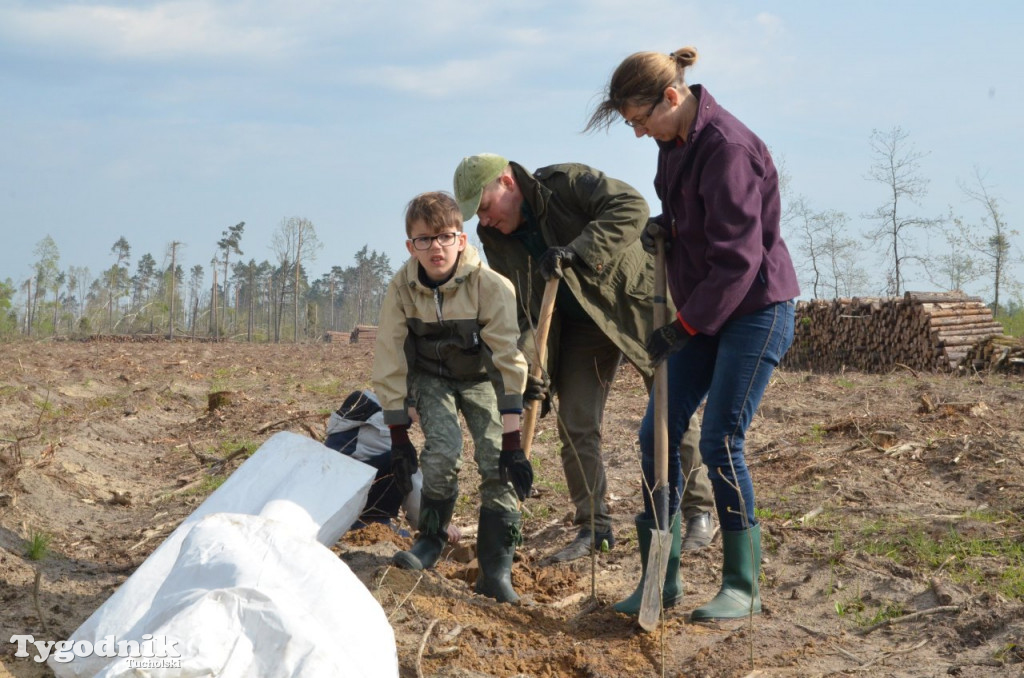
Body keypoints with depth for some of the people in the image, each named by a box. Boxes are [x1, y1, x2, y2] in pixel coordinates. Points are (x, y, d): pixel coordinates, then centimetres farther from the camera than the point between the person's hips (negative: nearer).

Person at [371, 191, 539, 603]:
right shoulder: (402, 289, -22)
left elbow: (510, 363, -29)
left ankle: (496, 569, -6)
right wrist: (398, 437, -16)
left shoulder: (492, 287, -30)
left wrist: (512, 442, -30)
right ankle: (431, 539, 0)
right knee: (443, 450, -23)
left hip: (481, 377, -1)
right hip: (431, 376, 1)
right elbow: (389, 364, -15)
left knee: (497, 463, -16)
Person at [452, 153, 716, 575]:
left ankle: (698, 513, 14)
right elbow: (520, 308, -3)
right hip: (581, 324, 6)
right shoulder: (495, 239, -5)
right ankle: (594, 528, 9)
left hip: (638, 303, -5)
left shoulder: (567, 184, -22)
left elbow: (632, 207, -35)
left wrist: (577, 251, -43)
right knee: (575, 427, -1)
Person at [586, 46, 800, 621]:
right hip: (706, 310, 9)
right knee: (657, 434, 5)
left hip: (756, 309, -9)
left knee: (721, 443, -10)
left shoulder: (727, 147, -23)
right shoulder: (675, 142, 5)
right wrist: (664, 226, 0)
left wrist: (683, 328, -18)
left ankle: (743, 588, 2)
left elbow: (737, 259, -24)